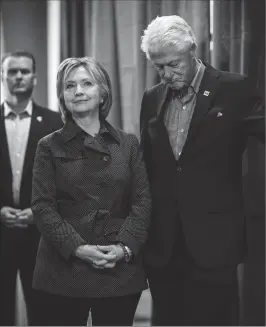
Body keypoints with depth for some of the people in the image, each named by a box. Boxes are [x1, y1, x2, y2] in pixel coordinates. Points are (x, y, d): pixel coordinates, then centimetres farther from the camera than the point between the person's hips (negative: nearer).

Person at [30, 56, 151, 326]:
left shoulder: (128, 144, 10)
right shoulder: (49, 147, 5)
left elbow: (142, 202, 4)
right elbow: (42, 206, -2)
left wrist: (125, 246, -11)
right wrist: (77, 248, -15)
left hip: (120, 271, 2)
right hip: (63, 272, -1)